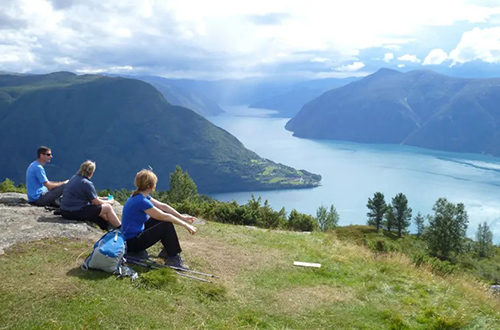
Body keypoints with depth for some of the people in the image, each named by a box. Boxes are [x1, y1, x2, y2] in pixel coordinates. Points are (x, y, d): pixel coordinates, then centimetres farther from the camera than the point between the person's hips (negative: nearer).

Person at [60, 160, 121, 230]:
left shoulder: (74, 178, 10)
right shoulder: (87, 183, -17)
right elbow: (96, 202, -8)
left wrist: (102, 198, 24)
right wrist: (108, 202, 9)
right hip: (76, 212, -9)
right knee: (108, 207, -1)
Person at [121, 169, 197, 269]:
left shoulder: (140, 196, 3)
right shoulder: (141, 201, -26)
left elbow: (162, 206, 7)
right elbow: (164, 217, -22)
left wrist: (182, 217, 5)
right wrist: (185, 225, -14)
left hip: (137, 232, 10)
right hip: (132, 242, -10)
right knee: (167, 225, -16)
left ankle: (168, 249, 15)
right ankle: (174, 258, -6)